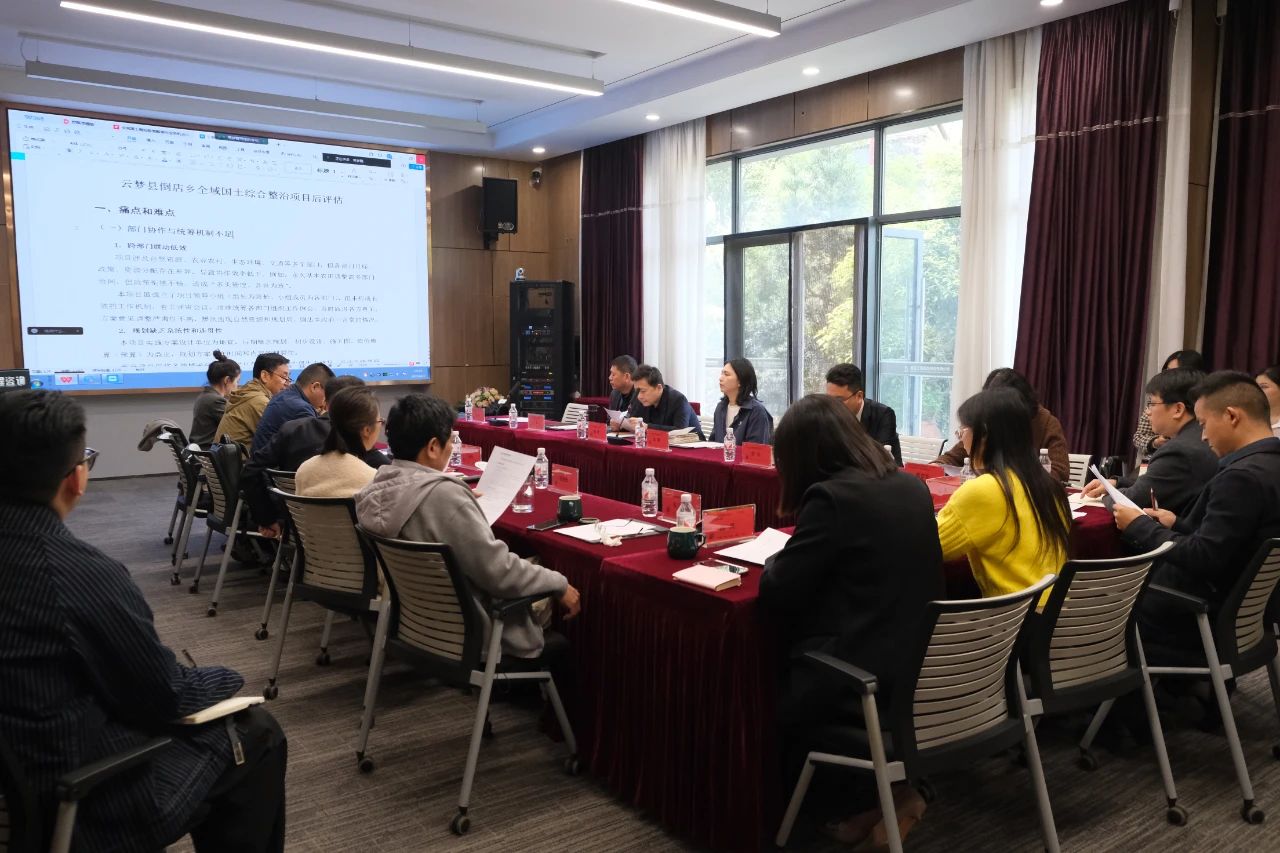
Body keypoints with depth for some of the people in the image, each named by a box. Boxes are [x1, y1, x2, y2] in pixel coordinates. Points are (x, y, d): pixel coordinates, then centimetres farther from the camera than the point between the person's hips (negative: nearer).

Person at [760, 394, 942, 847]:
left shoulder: (831, 497, -19)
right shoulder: (912, 486, 5)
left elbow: (777, 593, -15)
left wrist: (776, 559, 6)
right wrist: (797, 552, 18)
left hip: (866, 675, -8)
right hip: (919, 664, 8)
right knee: (785, 669, 26)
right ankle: (888, 784, 22)